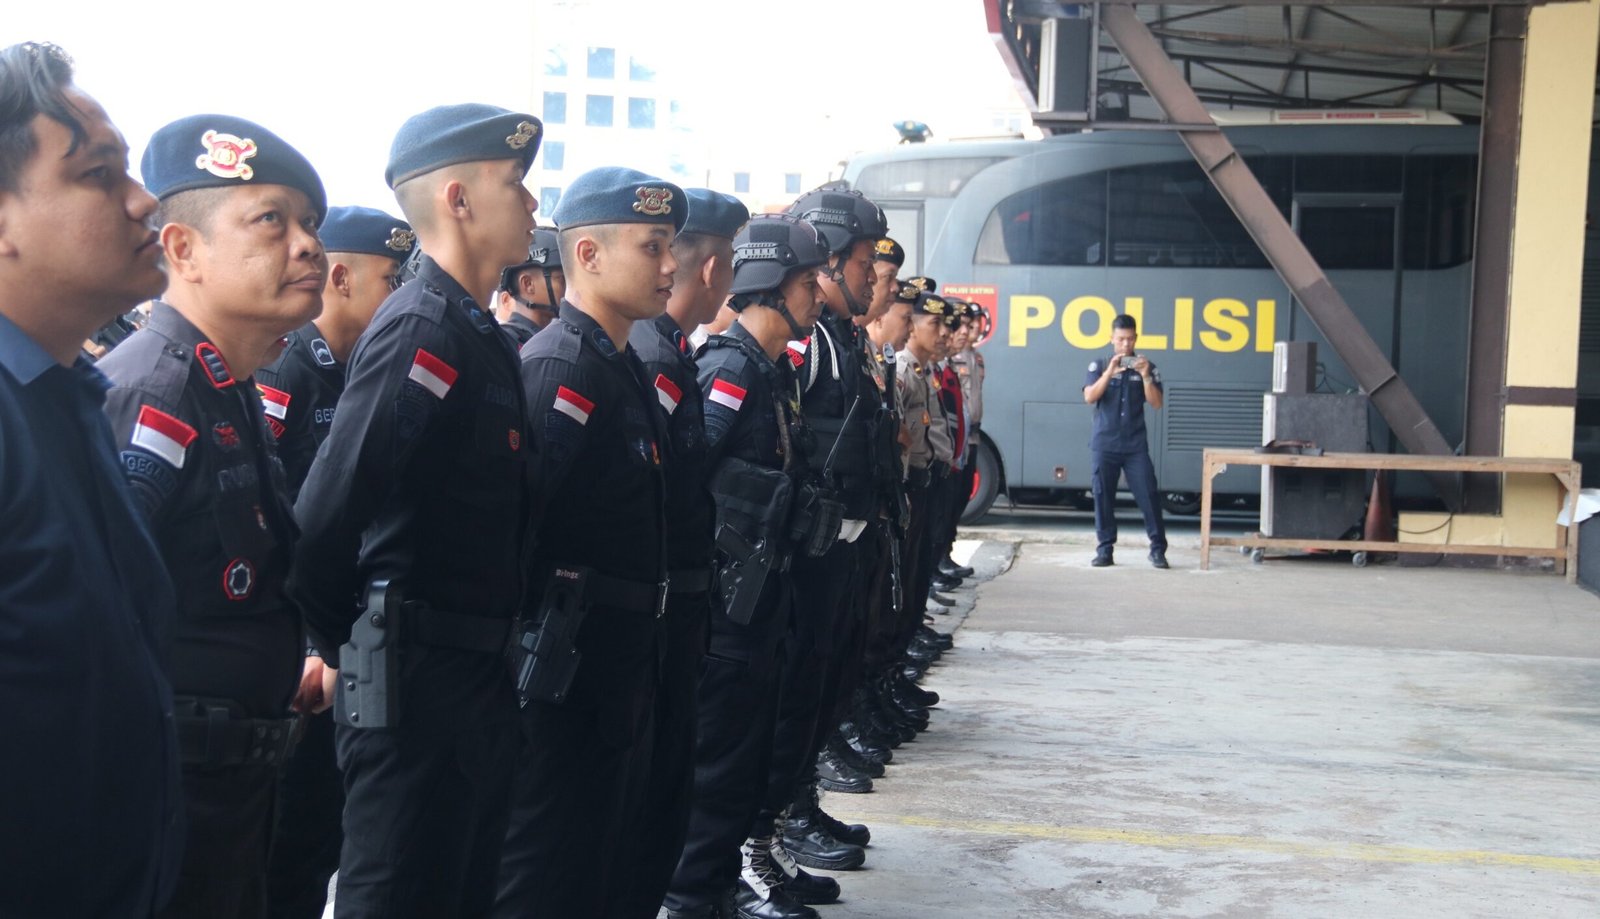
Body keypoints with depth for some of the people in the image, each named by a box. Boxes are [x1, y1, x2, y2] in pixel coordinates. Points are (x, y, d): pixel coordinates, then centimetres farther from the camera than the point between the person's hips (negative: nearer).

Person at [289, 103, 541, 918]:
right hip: (417, 675, -9)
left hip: (479, 672, 9)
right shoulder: (418, 331, -17)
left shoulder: (479, 335, 13)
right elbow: (327, 512, -24)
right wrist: (334, 640, -11)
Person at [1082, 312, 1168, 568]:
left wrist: (1145, 376, -15)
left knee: (1148, 495, -5)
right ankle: (1104, 549, 9)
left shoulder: (1147, 367, 6)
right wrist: (1110, 371, -18)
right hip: (1105, 444, 0)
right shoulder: (1098, 366, 6)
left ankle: (1158, 549, 2)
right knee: (1103, 497, 2)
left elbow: (1156, 403, -1)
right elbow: (1089, 397, -8)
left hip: (1135, 446, 0)